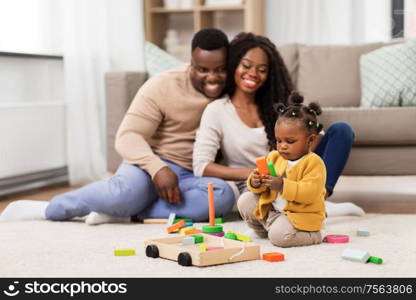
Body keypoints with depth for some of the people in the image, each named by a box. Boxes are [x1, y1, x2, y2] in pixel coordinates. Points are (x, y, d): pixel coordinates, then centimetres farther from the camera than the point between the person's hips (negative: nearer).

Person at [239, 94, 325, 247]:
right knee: (245, 200, -2)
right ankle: (264, 230, 15)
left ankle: (312, 235, 0)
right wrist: (255, 183, -16)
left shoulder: (314, 163, -16)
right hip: (270, 209, 7)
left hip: (299, 216, -7)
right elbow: (263, 188, 9)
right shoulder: (274, 157, 5)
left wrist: (283, 186, -37)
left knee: (279, 236, -29)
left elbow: (310, 193, -28)